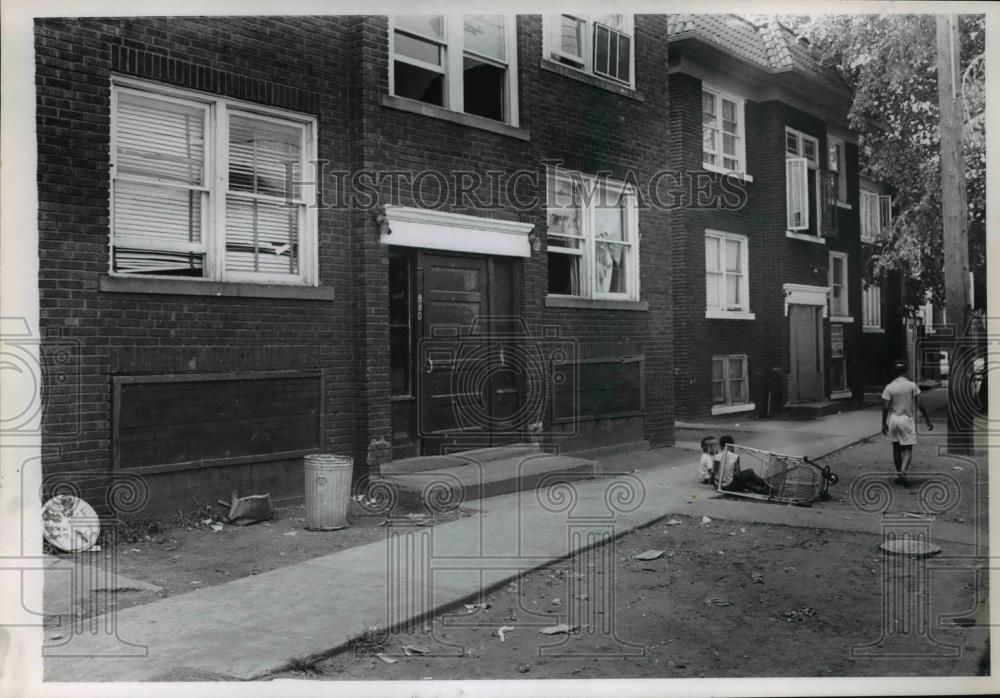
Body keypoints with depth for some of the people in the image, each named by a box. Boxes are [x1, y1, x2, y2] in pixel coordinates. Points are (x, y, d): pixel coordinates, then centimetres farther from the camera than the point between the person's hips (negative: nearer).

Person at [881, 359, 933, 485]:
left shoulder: (889, 387, -4)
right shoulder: (912, 385, -6)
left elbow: (885, 407, -6)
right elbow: (919, 405, -5)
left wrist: (884, 423, 1)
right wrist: (927, 419, 2)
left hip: (893, 419, 2)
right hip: (907, 419, -2)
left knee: (896, 448, 14)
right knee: (908, 449, 2)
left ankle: (898, 474, 20)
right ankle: (902, 472, -18)